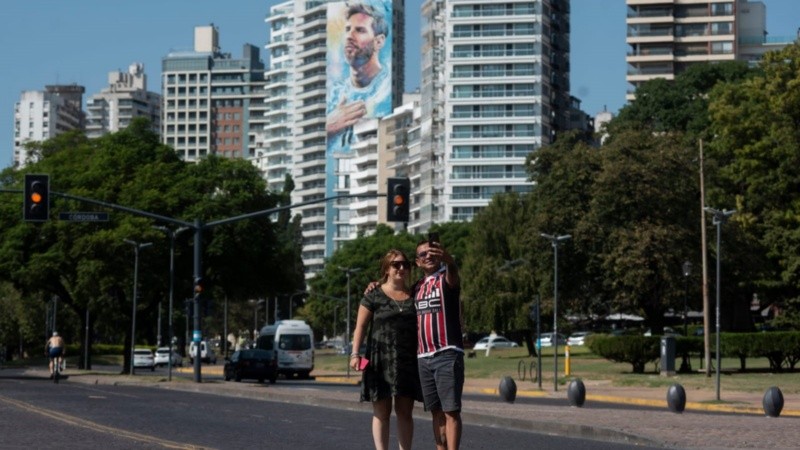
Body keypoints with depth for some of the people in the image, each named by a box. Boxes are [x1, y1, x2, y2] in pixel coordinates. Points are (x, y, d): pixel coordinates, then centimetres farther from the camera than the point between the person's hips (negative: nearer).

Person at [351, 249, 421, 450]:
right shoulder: (374, 296, 1)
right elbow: (361, 326, -1)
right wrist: (355, 353, -12)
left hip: (408, 361, 3)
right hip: (380, 360, -3)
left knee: (405, 412, 3)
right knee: (382, 412, 0)